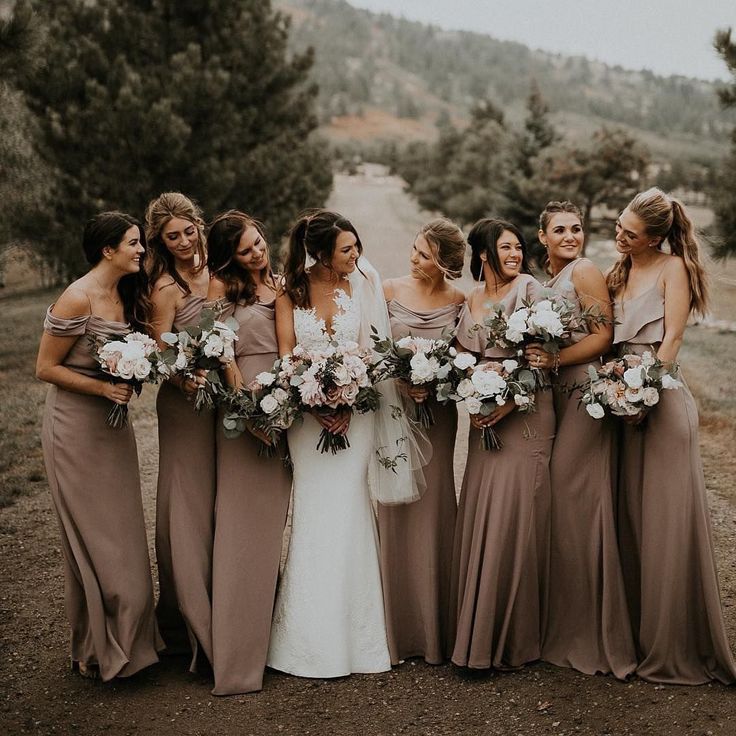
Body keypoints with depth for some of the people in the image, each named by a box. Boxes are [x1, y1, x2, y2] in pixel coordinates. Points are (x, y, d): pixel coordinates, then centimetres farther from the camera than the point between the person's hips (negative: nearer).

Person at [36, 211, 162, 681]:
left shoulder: (128, 295, 6)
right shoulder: (78, 298, -17)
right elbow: (46, 368, -14)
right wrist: (103, 387, -22)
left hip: (114, 425, 7)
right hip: (76, 426, -7)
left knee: (123, 534, 12)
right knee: (94, 539, 2)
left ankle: (126, 637, 26)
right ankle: (96, 650, 17)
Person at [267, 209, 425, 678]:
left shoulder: (362, 284, 1)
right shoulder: (290, 290, 1)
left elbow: (370, 352, 0)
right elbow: (286, 355, -1)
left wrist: (348, 404, -13)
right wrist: (314, 406, -13)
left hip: (355, 409, 0)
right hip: (307, 411, 0)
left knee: (347, 514, -2)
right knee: (314, 519, 1)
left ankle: (353, 635, 10)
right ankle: (312, 639, 12)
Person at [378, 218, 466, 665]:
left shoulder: (460, 301, 0)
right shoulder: (390, 292, 0)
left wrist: (433, 383, -14)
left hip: (437, 410, 0)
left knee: (432, 509, 3)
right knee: (394, 512, 3)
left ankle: (436, 630, 16)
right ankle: (399, 629, 14)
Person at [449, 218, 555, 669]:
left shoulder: (529, 288, -3)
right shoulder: (471, 299, 14)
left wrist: (513, 398, -18)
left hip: (525, 413, -6)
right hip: (484, 419, 6)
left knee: (513, 520, -6)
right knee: (478, 520, 7)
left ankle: (513, 639, 5)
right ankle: (478, 633, 20)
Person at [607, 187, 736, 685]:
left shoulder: (673, 267, -1)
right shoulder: (619, 274, 17)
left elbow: (672, 338, -9)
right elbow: (608, 339, 13)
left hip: (662, 397, -6)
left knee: (667, 520, -4)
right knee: (630, 519, 8)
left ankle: (677, 647, 6)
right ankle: (639, 635, 19)